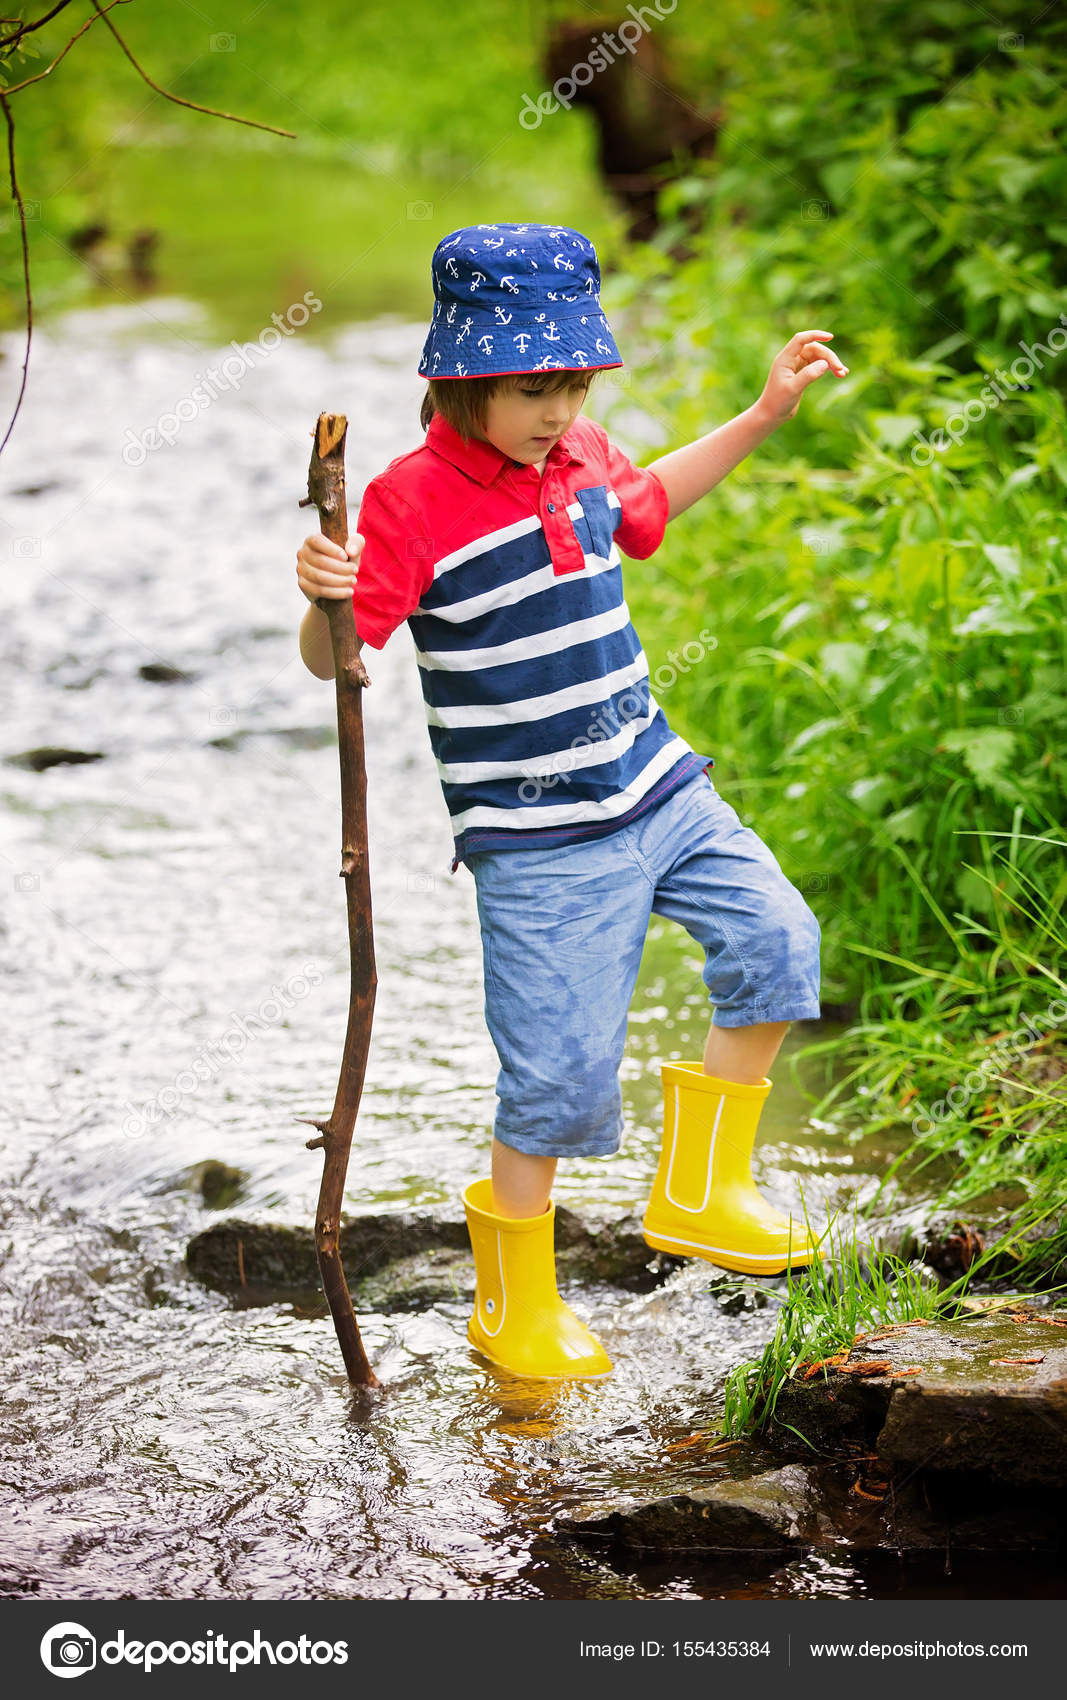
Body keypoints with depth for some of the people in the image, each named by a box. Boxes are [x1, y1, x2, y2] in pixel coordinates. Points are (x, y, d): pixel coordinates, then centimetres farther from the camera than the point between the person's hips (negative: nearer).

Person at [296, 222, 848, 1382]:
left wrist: (767, 413, 27)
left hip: (655, 786, 7)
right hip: (536, 837, -7)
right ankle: (513, 1304, 17)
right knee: (563, 1072, -6)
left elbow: (646, 505, 30)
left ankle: (695, 1194, 15)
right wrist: (322, 597, -42)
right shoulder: (414, 502, -16)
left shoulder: (582, 459, 6)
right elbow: (332, 656, -19)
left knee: (778, 943, -3)